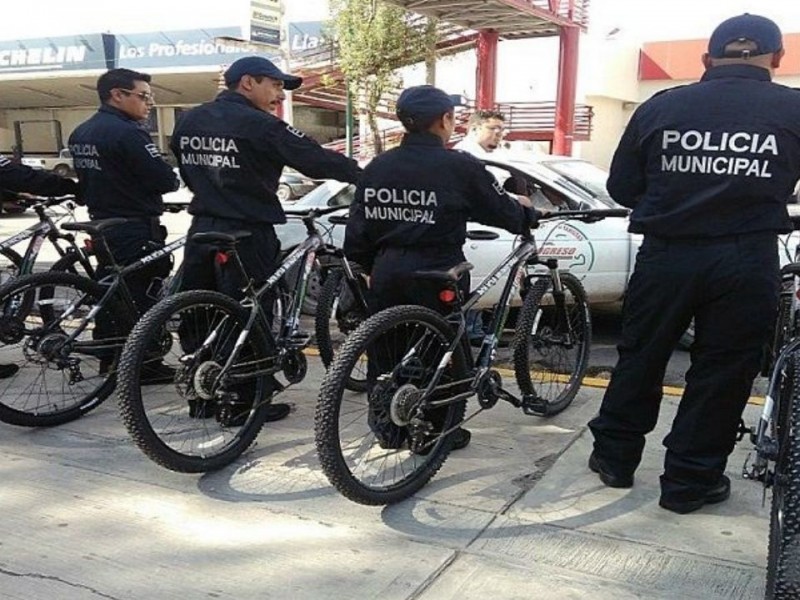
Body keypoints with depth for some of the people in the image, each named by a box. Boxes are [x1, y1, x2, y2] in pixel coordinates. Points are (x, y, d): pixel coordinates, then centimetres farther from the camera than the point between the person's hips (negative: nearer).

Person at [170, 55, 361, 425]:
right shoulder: (257, 125, -15)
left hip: (202, 229, 8)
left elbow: (188, 174, 16)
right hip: (246, 234, -7)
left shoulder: (188, 121, 9)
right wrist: (366, 176, -8)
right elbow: (315, 159, -16)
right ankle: (244, 402, 11)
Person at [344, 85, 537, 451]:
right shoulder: (460, 167, -10)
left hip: (387, 273, 5)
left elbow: (357, 232, 6)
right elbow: (504, 213, -1)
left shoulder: (377, 167, 5)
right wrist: (526, 211, 20)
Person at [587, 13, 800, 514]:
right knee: (723, 372, 10)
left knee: (640, 358, 16)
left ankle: (615, 457, 27)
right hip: (747, 260, -1)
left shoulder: (660, 107, 3)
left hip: (666, 255, 2)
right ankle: (689, 482, 18)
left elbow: (622, 187, 7)